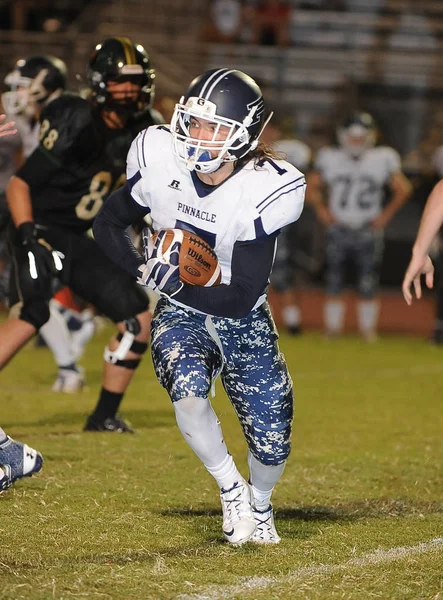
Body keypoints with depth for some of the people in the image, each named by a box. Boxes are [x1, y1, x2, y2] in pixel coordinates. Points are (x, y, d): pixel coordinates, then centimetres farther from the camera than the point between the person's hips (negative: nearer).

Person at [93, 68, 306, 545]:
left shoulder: (265, 190, -23)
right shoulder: (160, 161, -15)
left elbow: (242, 298, -23)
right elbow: (108, 224, 1)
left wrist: (174, 282, -32)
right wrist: (143, 269, -17)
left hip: (243, 322, -1)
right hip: (179, 315, 1)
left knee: (271, 446, -2)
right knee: (188, 394, -31)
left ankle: (259, 504, 36)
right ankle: (231, 489, -2)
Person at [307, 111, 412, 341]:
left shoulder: (382, 159, -2)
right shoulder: (330, 159, 1)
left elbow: (403, 189, 4)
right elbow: (311, 186, 12)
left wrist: (386, 214, 0)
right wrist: (322, 210, 2)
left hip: (368, 230, -1)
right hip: (338, 228, 1)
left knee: (367, 286, -1)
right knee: (333, 283, 3)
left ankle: (368, 329, 10)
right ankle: (332, 327, 12)